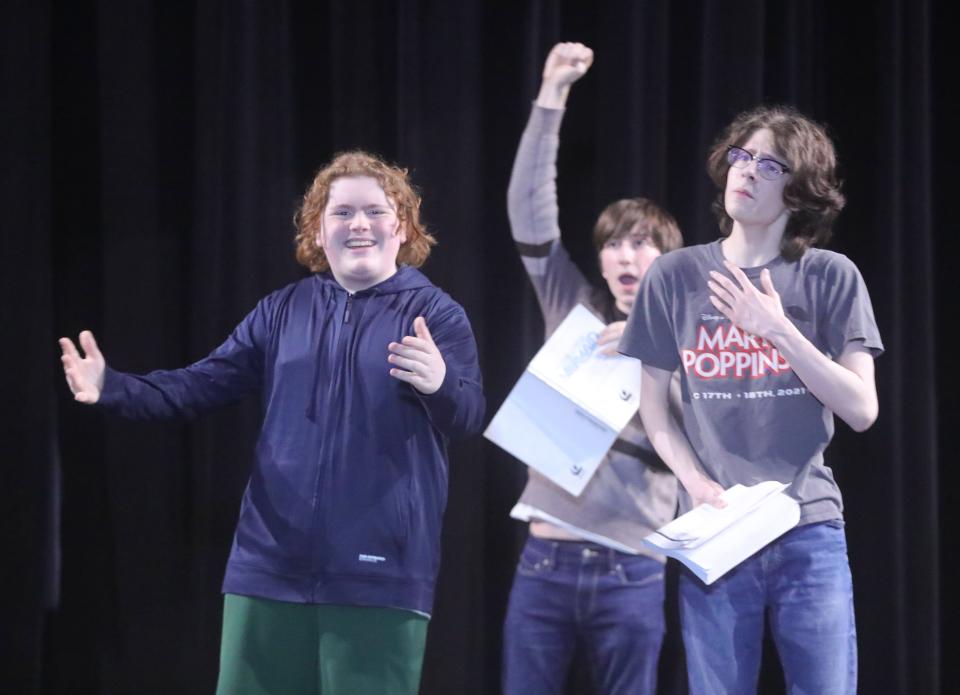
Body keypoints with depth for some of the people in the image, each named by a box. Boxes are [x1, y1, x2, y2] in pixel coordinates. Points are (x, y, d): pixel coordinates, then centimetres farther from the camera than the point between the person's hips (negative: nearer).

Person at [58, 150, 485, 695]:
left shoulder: (436, 315, -2)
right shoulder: (284, 311, 13)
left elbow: (471, 417, -15)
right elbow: (204, 384, 10)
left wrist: (440, 384, -39)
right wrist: (111, 389, -6)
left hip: (379, 575, -4)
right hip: (272, 568, 4)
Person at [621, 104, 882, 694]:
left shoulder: (832, 278, 0)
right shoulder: (674, 279, 4)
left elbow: (861, 410, -4)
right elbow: (653, 403, 10)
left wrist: (778, 330, -13)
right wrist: (695, 481, -7)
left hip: (809, 532, -1)